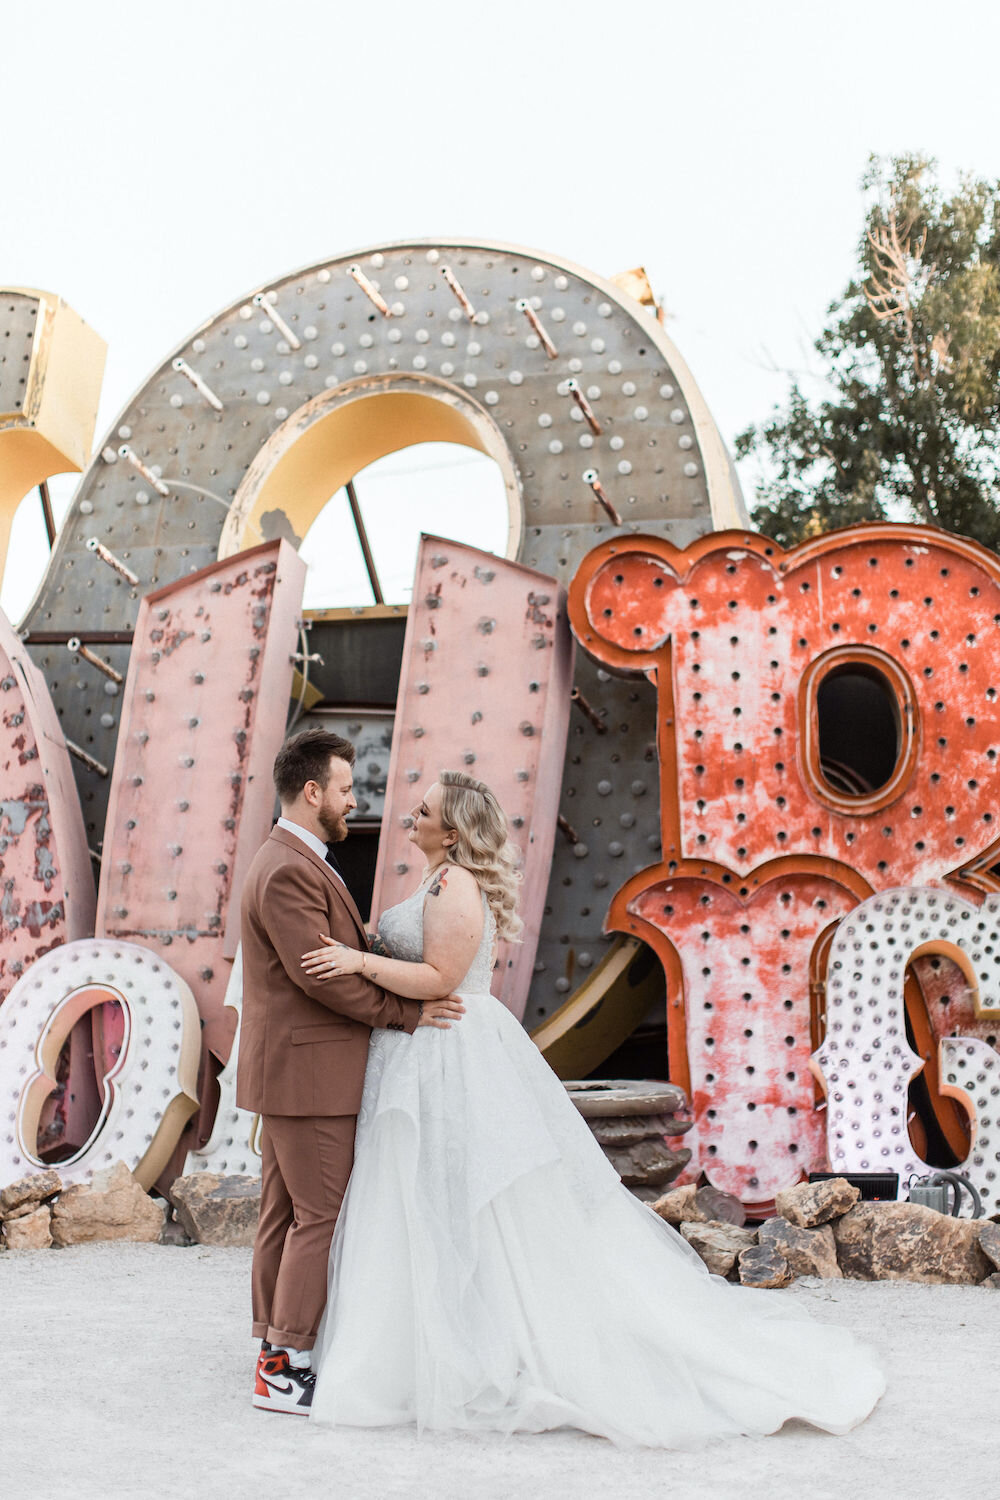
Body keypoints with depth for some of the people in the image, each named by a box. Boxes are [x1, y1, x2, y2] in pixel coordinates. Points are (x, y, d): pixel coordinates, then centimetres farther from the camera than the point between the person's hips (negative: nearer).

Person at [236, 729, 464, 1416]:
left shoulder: (299, 863, 16)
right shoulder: (288, 872, -19)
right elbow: (321, 976, -23)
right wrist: (406, 1013, -15)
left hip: (291, 1072, 11)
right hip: (308, 1074, -11)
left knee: (287, 1213, 15)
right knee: (323, 1215, -3)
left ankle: (276, 1351, 24)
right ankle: (287, 1369, 5)